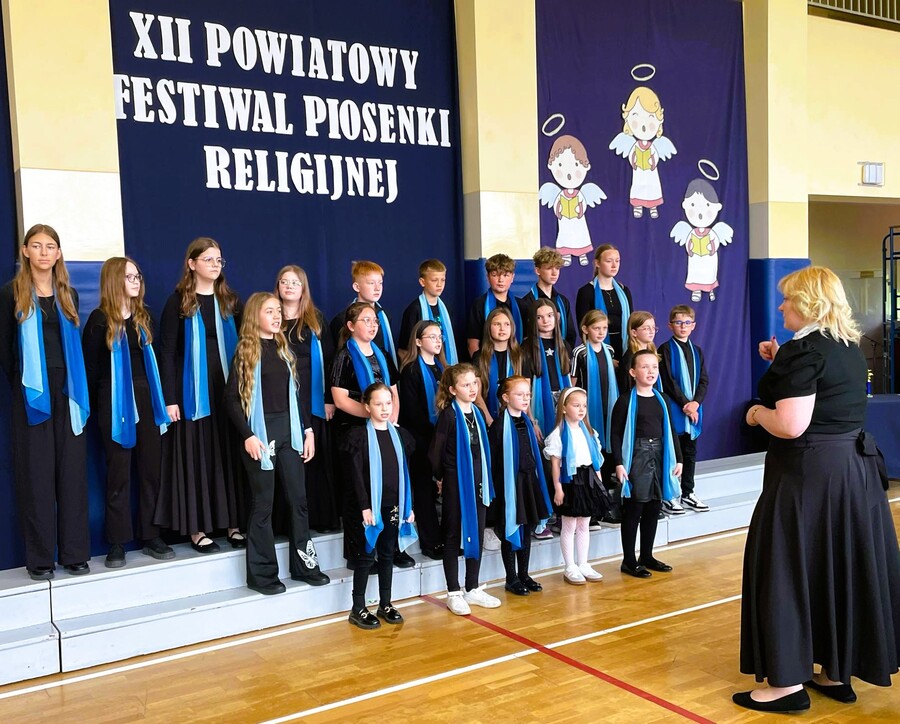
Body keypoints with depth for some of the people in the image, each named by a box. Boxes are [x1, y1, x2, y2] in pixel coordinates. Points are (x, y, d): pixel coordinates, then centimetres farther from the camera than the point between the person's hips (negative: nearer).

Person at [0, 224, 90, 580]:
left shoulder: (69, 295, 12)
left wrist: (77, 387, 8)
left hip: (67, 393, 3)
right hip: (31, 395, -3)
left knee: (72, 471, 3)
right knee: (36, 473, 0)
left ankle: (75, 553, 10)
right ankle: (39, 558, 7)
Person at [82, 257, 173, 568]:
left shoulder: (144, 317, 11)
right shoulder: (100, 319, -3)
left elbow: (153, 359, 12)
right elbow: (90, 367, -2)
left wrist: (160, 400, 7)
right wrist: (94, 406, -3)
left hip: (147, 400, 4)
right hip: (115, 403, -4)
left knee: (151, 469, 6)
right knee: (118, 472, 2)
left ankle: (151, 536, 15)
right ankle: (117, 543, 9)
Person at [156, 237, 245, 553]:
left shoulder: (230, 301, 11)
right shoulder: (178, 302, 0)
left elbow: (242, 345, 10)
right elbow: (167, 352, -3)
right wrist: (170, 398, -10)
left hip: (228, 388, 3)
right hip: (193, 390, -3)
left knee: (230, 454, 5)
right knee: (196, 456, 0)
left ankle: (234, 522, 13)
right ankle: (198, 527, 8)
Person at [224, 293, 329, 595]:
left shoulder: (284, 349, 12)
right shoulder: (246, 351, -4)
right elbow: (232, 398, -8)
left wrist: (308, 429, 7)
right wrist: (247, 436, -17)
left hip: (289, 430, 5)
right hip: (261, 433, -5)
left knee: (298, 498, 9)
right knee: (263, 503, 2)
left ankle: (304, 564, 21)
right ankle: (262, 573, 13)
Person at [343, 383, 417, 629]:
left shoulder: (400, 435, 8)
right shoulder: (360, 435, -7)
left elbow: (406, 473, 10)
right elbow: (357, 475, -11)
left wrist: (408, 506, 7)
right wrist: (365, 507, -16)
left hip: (393, 507, 5)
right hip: (367, 507, -5)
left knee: (387, 556, 14)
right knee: (365, 557, 2)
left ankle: (385, 604, 25)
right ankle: (358, 609, 12)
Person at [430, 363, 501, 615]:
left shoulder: (477, 413, 7)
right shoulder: (448, 415, -13)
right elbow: (435, 451, -11)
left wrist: (485, 481, 9)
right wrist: (440, 478, 0)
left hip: (477, 483, 7)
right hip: (455, 483, -6)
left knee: (477, 536, 13)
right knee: (453, 538, 4)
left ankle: (473, 589, 25)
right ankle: (454, 593, 14)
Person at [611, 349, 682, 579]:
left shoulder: (662, 399, 10)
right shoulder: (626, 401, -8)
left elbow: (671, 431, 14)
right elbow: (616, 433, -9)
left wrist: (678, 459, 9)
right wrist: (619, 463, -15)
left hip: (659, 457, 6)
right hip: (636, 457, -6)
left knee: (653, 508, 12)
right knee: (633, 509, 0)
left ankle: (647, 556, 25)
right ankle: (629, 561, 9)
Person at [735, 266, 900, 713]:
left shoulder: (803, 349, -17)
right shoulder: (850, 346, 10)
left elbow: (791, 426, -24)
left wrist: (758, 412, -6)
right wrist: (781, 364, 15)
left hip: (808, 475, -9)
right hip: (854, 468, 9)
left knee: (789, 569, 0)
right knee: (843, 566, 14)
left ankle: (788, 682, 7)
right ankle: (837, 672, 25)